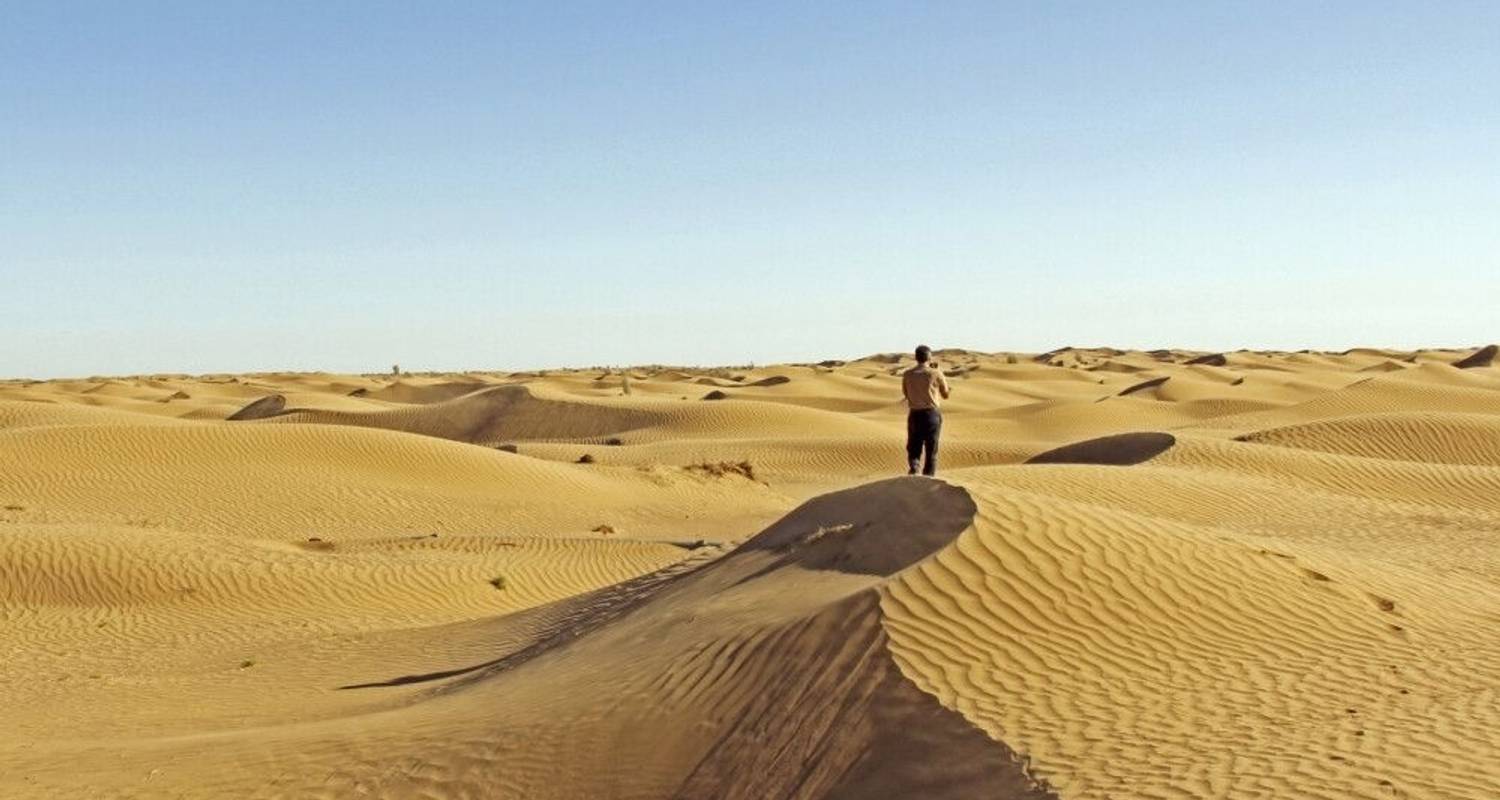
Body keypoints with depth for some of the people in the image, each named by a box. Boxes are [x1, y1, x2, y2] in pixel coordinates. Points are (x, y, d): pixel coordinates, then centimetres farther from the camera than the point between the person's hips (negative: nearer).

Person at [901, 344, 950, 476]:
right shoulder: (935, 373, -8)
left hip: (914, 415, 2)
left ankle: (913, 468, -16)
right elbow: (946, 394, 5)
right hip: (932, 414, -2)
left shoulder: (907, 374, -1)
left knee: (913, 449, 11)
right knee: (931, 450, 9)